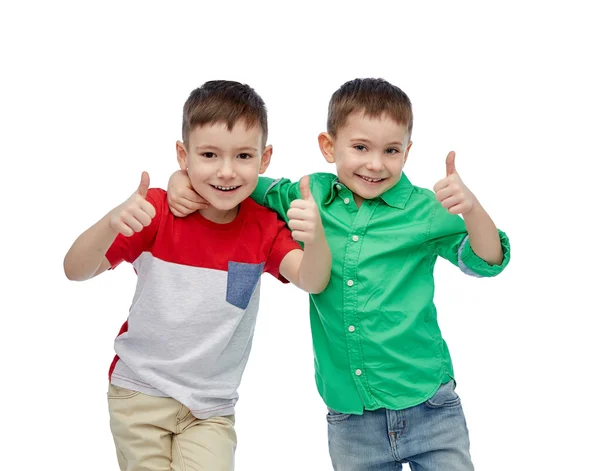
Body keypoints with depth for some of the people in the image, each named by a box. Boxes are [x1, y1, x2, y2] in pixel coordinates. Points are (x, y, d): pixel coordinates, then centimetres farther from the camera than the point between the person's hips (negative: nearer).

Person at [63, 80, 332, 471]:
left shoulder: (263, 226, -5)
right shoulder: (157, 210, -11)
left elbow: (311, 280, -21)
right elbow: (76, 271, -14)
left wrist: (315, 236, -44)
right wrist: (113, 223, -35)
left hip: (212, 408, 1)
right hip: (140, 392, -1)